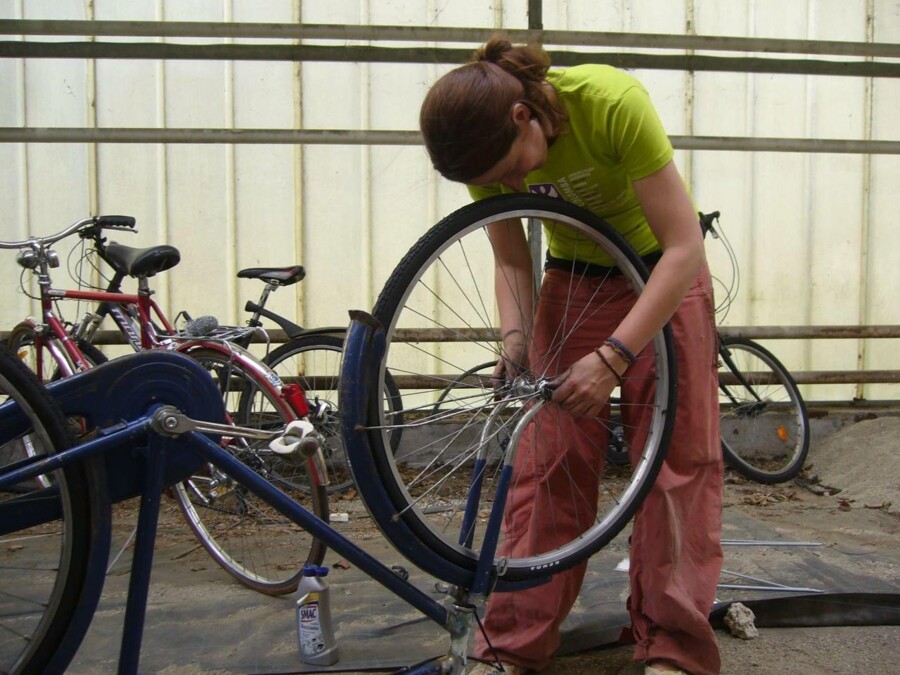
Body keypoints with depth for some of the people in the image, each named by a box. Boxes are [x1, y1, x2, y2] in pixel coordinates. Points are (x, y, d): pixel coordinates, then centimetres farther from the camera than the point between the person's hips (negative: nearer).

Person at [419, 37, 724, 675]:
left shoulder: (612, 102, -32)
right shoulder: (488, 146, -17)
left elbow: (684, 247, -31)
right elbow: (512, 263, -5)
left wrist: (613, 358, -38)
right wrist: (516, 339, -24)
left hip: (663, 273, -3)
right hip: (572, 279, 3)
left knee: (680, 457, -5)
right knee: (546, 461, -2)